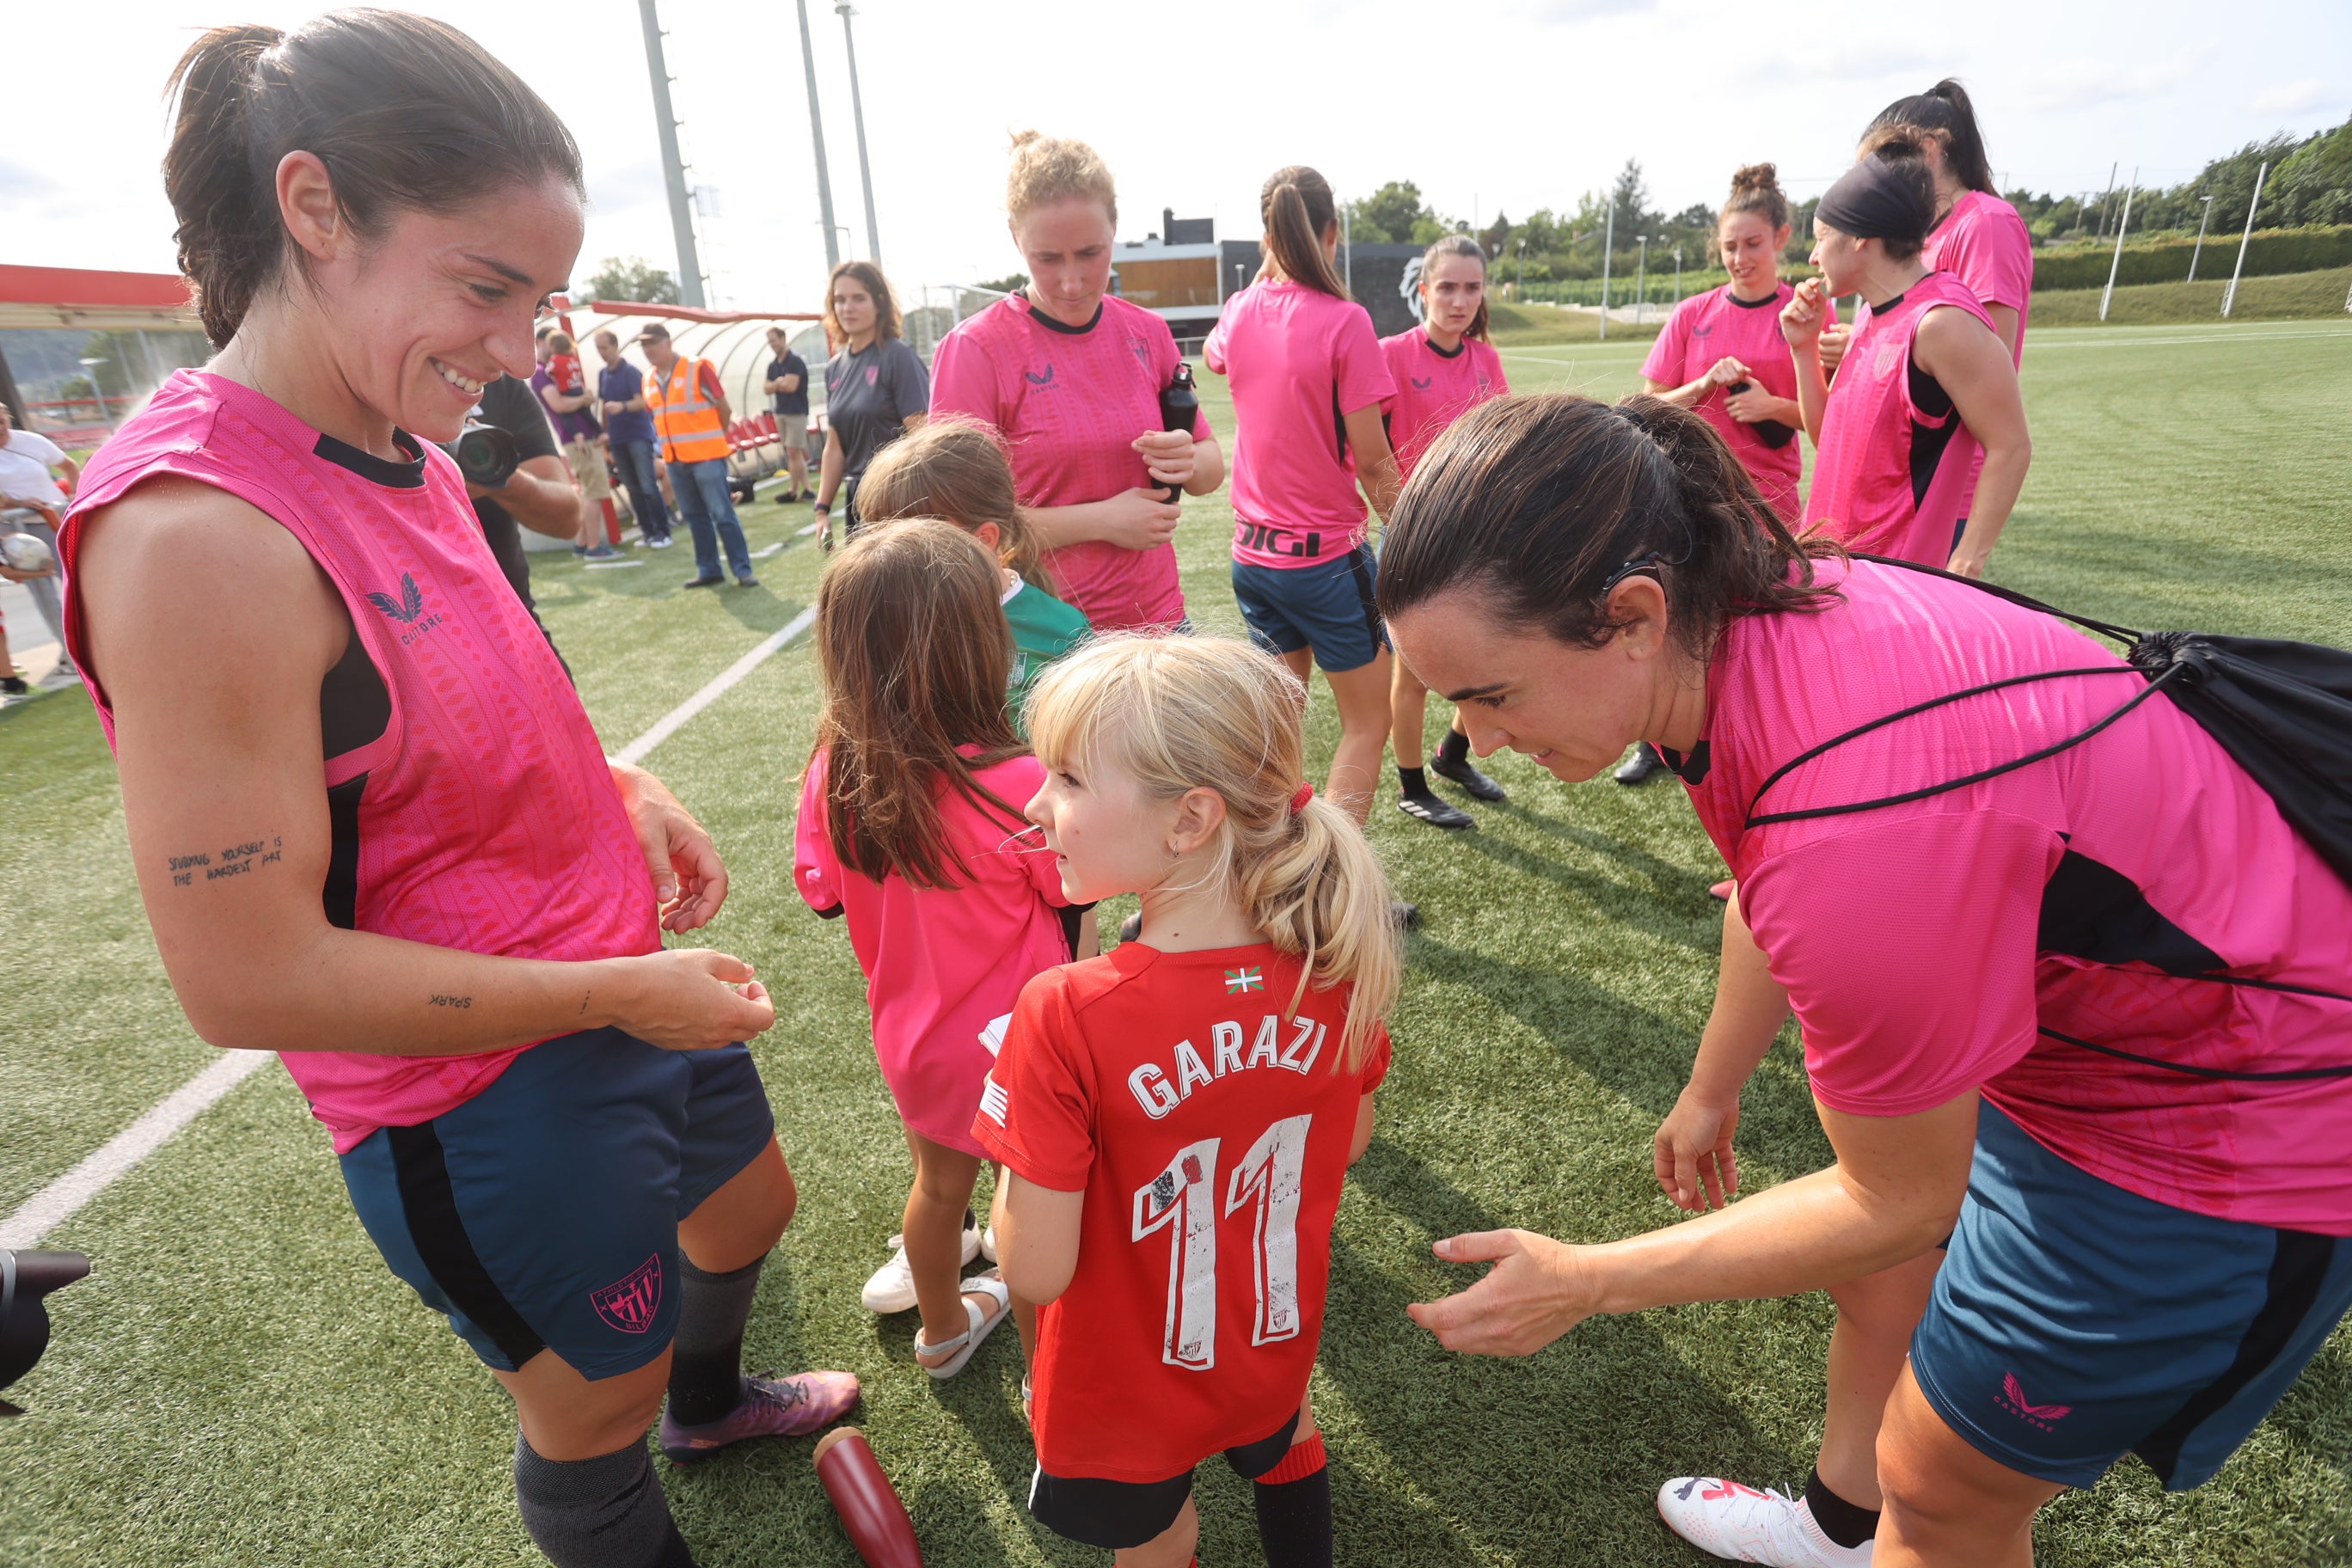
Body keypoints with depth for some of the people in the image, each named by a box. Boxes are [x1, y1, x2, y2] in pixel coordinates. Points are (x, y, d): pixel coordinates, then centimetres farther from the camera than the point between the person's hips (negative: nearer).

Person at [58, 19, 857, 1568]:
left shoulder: (407, 457, 0)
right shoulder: (198, 535, -27)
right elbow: (248, 978, -25)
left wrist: (622, 788, -1)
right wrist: (621, 992, -21)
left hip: (618, 989, 9)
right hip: (484, 1095, -9)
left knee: (748, 1206, 31)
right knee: (595, 1399, 16)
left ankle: (712, 1398, 63)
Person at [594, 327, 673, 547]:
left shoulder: (631, 372, -7)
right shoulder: (602, 375, 12)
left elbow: (642, 402, -17)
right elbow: (604, 405, 19)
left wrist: (622, 406, -35)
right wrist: (605, 432, 16)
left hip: (639, 436, -6)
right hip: (617, 439, 6)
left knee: (648, 486, -11)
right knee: (633, 488, 5)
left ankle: (663, 532, -6)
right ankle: (647, 531, 10)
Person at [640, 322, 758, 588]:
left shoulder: (698, 368, -9)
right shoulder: (649, 380, 9)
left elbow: (724, 409, -4)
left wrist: (712, 439, 6)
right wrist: (669, 444, 13)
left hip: (706, 456, -6)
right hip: (675, 460, 6)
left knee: (723, 515, -5)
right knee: (694, 517, 9)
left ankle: (743, 570, -1)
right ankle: (708, 570, 16)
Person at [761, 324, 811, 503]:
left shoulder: (795, 361, -10)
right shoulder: (772, 365, 13)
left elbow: (791, 386, -19)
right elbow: (767, 389, 9)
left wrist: (775, 385, -2)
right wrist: (779, 383, -8)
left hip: (796, 412, -8)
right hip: (780, 412, 8)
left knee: (793, 452, -8)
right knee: (794, 453, 7)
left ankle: (794, 491, -2)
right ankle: (805, 489, 9)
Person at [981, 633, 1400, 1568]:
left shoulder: (1064, 1017, -36)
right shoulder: (1331, 968, -20)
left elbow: (1037, 1272, -27)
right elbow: (1350, 1143, -3)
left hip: (1130, 1397, -3)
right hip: (1280, 1346, 3)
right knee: (1282, 1455, 36)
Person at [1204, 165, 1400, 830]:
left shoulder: (1240, 312, 2)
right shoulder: (1343, 320, -15)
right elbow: (1372, 460, -14)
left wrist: (1268, 270, 31)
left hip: (1253, 552, 6)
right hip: (1326, 555, -6)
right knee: (1367, 724, 9)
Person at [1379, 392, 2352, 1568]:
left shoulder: (1858, 826, -41)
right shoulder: (1733, 601, -16)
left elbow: (1897, 1205, -23)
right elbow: (1773, 902, 4)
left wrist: (1587, 1283, -13)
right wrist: (1712, 1090, 18)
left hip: (2226, 1107, -7)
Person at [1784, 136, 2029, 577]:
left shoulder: (1941, 322, -15)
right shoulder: (1875, 318, 12)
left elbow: (2010, 448, -15)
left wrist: (1963, 567, -19)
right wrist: (1805, 347, 8)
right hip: (1843, 562, 8)